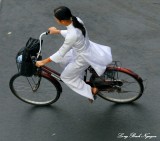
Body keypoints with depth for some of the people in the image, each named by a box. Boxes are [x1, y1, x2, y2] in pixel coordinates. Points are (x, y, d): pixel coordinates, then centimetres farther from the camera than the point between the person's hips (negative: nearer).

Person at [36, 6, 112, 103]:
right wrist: (57, 31, 19)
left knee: (65, 77, 14)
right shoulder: (76, 20, -15)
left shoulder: (72, 36, -38)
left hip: (84, 58, -8)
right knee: (63, 60, 24)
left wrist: (43, 62, -15)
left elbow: (60, 54, -25)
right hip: (87, 48, 8)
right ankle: (78, 78, 36)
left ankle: (92, 91, 22)